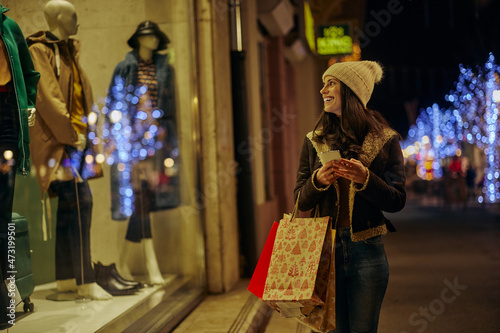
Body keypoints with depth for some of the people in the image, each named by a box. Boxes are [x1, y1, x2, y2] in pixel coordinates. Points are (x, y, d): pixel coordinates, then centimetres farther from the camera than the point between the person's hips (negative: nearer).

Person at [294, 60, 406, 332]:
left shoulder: (384, 140, -1)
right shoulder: (314, 140, 5)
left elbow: (397, 201, -4)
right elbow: (300, 201, 7)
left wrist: (365, 179, -21)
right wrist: (317, 181, -14)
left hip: (366, 251, -2)